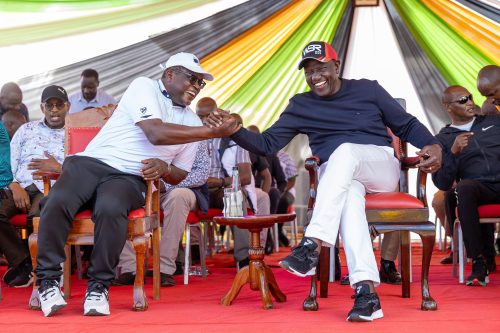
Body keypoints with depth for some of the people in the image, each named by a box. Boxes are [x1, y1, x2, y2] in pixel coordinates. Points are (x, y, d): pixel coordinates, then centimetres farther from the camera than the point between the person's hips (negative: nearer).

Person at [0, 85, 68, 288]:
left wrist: (58, 168, -11)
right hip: (20, 187, 3)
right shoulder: (26, 130, 24)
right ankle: (24, 263, -16)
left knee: (38, 216, -38)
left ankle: (22, 264, -14)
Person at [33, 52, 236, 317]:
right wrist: (212, 132, -17)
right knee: (57, 203, -32)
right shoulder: (144, 87, -1)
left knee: (110, 210, -34)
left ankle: (98, 286, -20)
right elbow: (156, 133, -17)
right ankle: (48, 280, -14)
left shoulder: (192, 123, 15)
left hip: (129, 178, 2)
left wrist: (165, 168, -7)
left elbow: (180, 175, 19)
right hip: (91, 163, -2)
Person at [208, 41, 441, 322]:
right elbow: (268, 144, 8)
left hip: (382, 167, -1)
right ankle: (366, 289, -54)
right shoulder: (301, 105, 12)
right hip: (337, 177, 1)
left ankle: (313, 246, -49)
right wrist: (236, 131, -11)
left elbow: (407, 125, 11)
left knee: (344, 150, -36)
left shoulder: (368, 90, 9)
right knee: (349, 193, -39)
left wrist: (433, 145, -8)